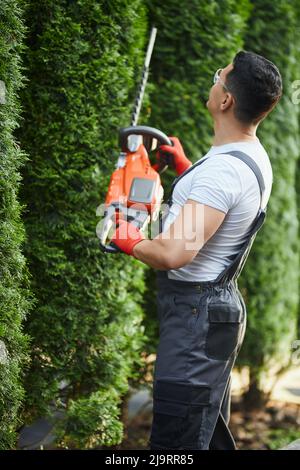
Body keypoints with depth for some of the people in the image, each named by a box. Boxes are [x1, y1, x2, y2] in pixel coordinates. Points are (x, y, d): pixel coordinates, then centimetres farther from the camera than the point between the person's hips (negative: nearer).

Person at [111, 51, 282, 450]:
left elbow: (174, 253, -33)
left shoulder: (223, 168, -26)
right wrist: (185, 169, 19)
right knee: (210, 432, 21)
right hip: (220, 303, 11)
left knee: (175, 439, -6)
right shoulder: (254, 156, 7)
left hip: (196, 312, -11)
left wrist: (131, 242, -13)